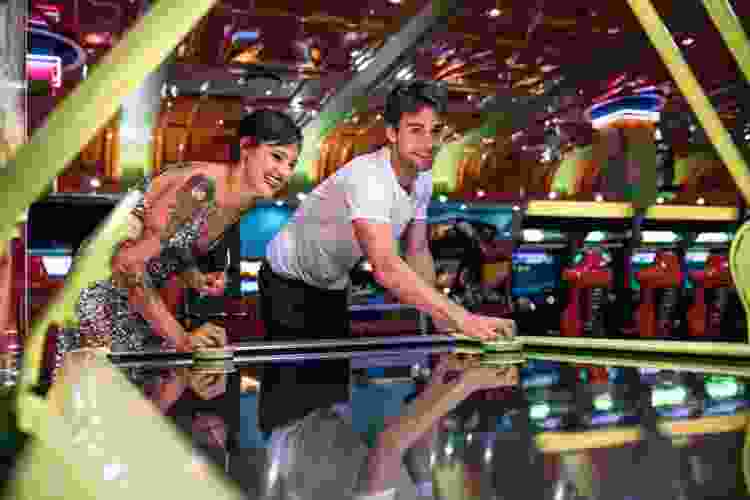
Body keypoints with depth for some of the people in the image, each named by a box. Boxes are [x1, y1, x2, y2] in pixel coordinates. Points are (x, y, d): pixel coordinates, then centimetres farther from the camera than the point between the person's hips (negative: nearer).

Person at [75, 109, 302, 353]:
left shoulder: (244, 201, -1)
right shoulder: (201, 187, -28)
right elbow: (127, 263, -31)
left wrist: (196, 280, -10)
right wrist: (180, 339, -31)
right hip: (102, 301, -8)